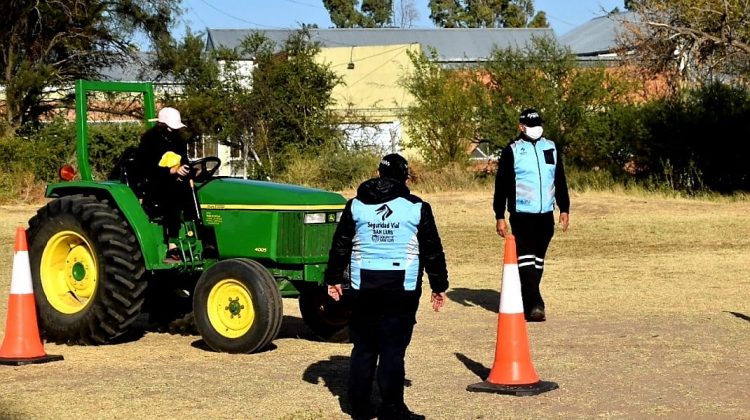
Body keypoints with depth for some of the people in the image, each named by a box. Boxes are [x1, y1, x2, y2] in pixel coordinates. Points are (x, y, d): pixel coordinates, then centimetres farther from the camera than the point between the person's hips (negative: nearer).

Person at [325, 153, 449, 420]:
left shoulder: (356, 205, 5)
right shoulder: (417, 208, 1)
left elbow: (341, 245, 10)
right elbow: (432, 251, 5)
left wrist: (334, 278, 21)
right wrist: (439, 286, 13)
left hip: (363, 286, 2)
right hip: (402, 287, -2)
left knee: (363, 346, 11)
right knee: (393, 348, -1)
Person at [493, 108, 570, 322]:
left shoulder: (551, 148, 12)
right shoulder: (512, 151, -2)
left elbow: (560, 181, 19)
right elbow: (501, 186, -2)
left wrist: (564, 209, 14)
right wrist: (500, 217, -6)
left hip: (546, 215, 5)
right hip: (521, 214, -5)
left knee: (538, 260, 9)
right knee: (526, 258, -14)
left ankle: (527, 304, 18)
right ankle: (535, 305, -19)